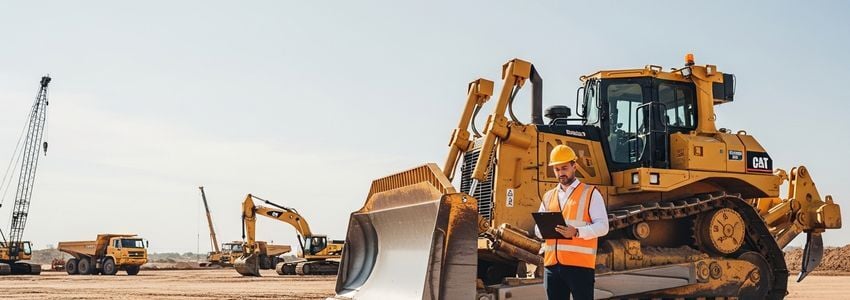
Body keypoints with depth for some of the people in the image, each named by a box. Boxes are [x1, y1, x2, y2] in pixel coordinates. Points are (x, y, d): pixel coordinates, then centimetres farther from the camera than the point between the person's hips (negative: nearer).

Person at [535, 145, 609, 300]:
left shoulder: (590, 193, 3)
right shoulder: (548, 197, 18)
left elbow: (602, 226, -6)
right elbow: (538, 229, 17)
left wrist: (577, 232, -23)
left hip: (580, 264, -5)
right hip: (552, 265, 5)